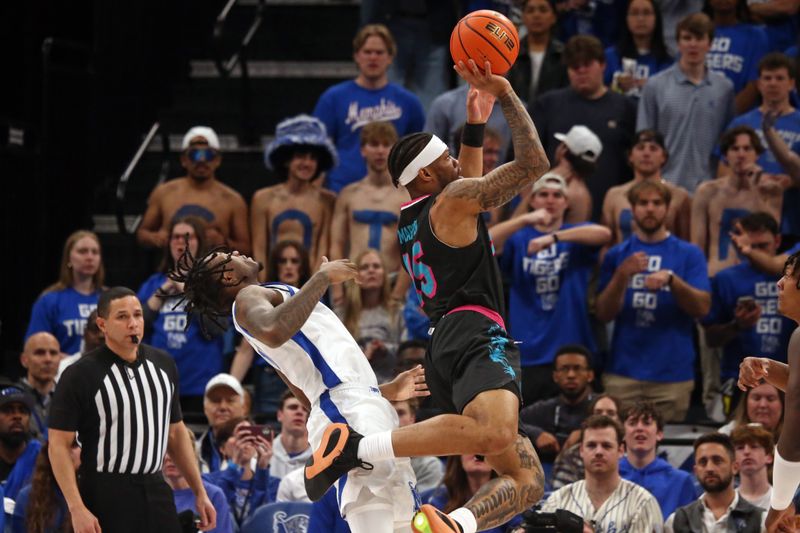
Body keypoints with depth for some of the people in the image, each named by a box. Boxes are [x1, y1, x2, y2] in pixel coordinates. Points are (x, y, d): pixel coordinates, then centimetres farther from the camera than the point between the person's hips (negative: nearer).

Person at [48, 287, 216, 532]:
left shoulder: (163, 364, 8)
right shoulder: (80, 375, -9)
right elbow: (59, 444, -10)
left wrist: (200, 493, 13)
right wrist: (77, 509, -19)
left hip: (156, 491, 5)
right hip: (105, 494, -5)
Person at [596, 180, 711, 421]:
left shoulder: (688, 254, 5)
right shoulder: (617, 255, 10)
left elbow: (702, 308, -5)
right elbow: (604, 313, 2)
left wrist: (672, 280, -21)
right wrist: (622, 275, -14)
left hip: (673, 372, -1)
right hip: (623, 373, 1)